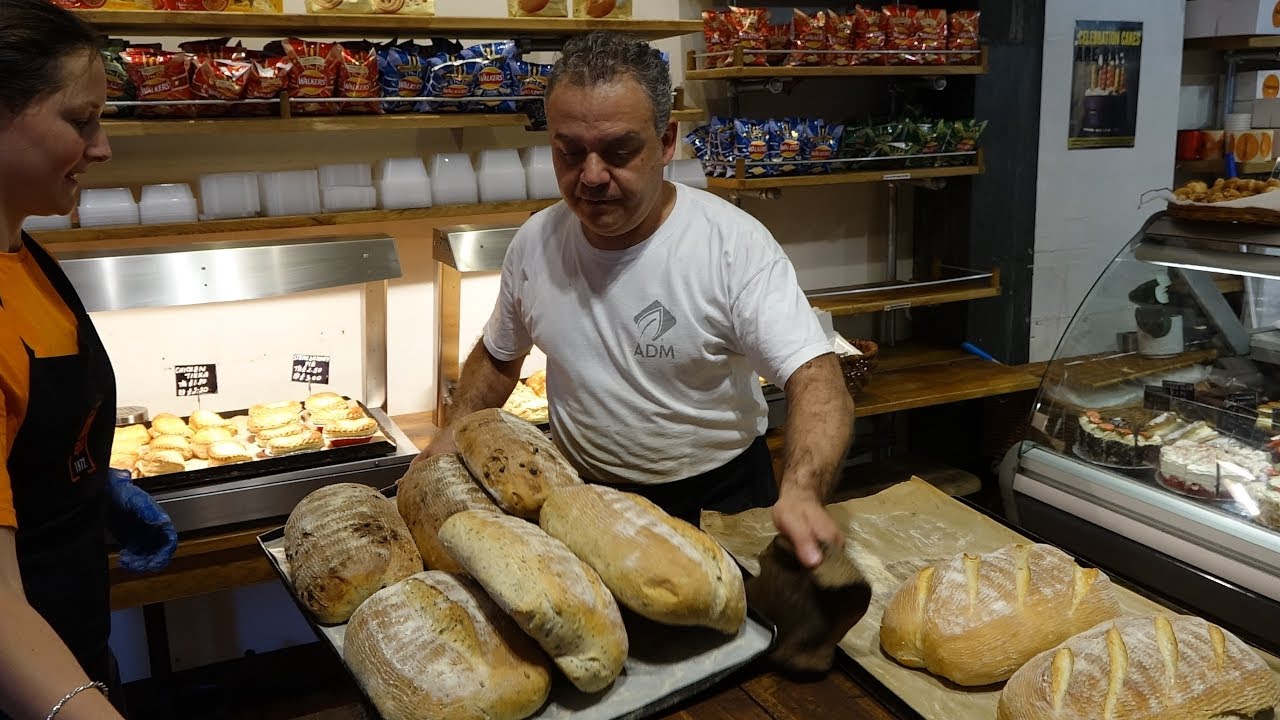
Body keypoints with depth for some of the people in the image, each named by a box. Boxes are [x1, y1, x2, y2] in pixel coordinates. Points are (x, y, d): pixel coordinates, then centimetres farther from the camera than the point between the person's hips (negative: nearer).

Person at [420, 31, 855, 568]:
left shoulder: (735, 245, -21)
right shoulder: (533, 243, -6)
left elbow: (815, 378, -28)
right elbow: (498, 355, 12)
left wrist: (802, 493, -46)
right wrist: (455, 434, -5)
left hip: (719, 501, -3)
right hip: (581, 498, 3)